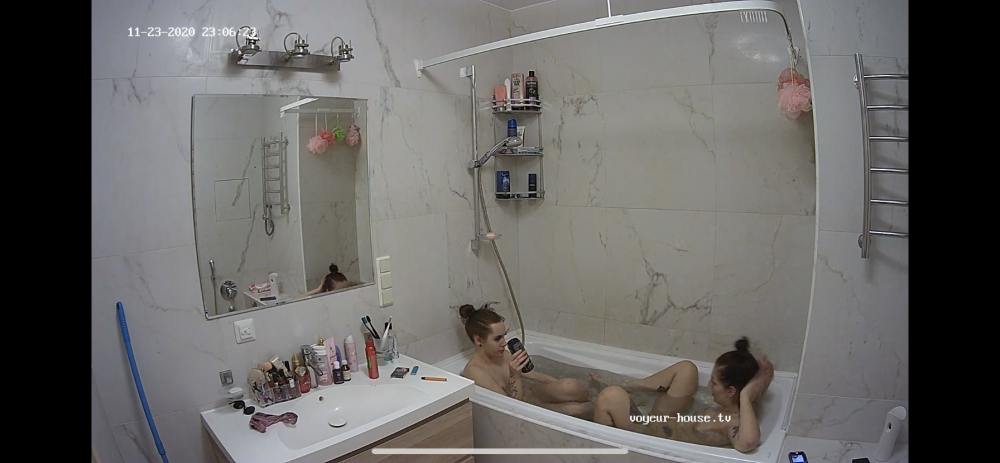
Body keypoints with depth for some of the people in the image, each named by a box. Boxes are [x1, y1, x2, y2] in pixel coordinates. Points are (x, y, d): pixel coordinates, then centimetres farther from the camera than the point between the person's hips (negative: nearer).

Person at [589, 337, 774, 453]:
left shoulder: (735, 424, -30)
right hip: (662, 423, 9)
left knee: (611, 397, -29)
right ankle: (620, 387, 20)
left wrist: (745, 396, -45)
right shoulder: (733, 408, -8)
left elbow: (747, 443, -56)